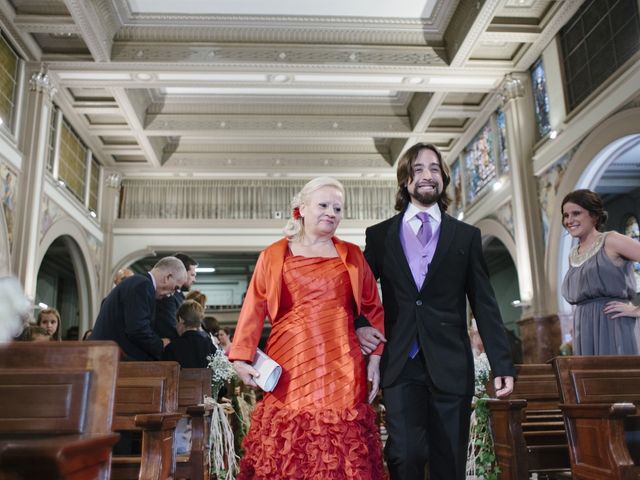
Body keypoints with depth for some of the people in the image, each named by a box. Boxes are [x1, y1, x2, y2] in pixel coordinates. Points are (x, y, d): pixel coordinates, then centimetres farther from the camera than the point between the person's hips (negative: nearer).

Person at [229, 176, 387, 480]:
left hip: (341, 370, 1)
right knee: (286, 452, -1)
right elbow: (254, 310, 3)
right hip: (291, 368, -1)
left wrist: (375, 358, 4)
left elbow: (374, 311, 13)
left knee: (342, 454, -1)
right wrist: (241, 357, -5)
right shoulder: (274, 255, 8)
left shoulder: (352, 255, 12)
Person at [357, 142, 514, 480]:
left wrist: (502, 364, 2)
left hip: (450, 365, 1)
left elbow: (485, 304, 6)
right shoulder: (379, 235, 9)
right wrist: (359, 325, -5)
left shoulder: (466, 236, 9)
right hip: (400, 363, 0)